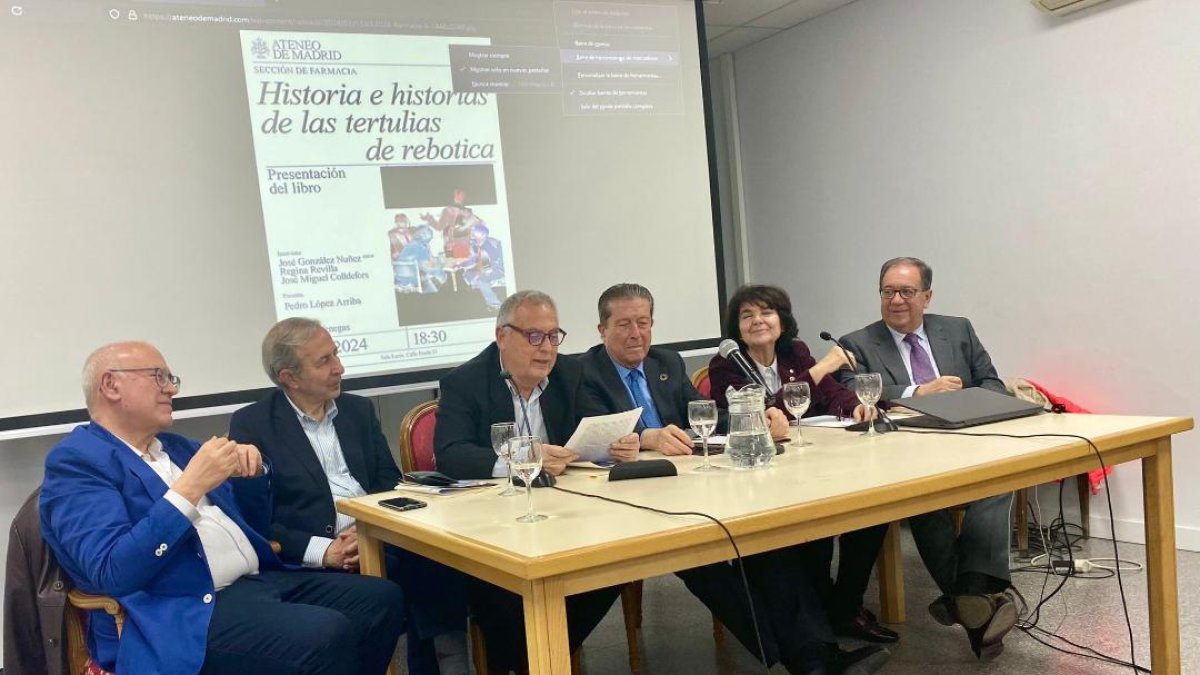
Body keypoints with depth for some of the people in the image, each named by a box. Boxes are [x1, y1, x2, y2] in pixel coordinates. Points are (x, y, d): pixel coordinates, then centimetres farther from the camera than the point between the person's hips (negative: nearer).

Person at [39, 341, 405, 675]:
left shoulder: (175, 446, 21)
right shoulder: (76, 461, -4)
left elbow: (251, 520, 28)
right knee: (327, 636, -30)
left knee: (382, 599, -5)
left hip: (258, 580, 9)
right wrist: (190, 487, -22)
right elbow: (113, 572, -18)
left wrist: (251, 470, 6)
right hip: (184, 611, -8)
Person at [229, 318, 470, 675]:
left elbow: (389, 482, 12)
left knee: (441, 561, -28)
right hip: (314, 562, -4)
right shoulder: (251, 424, 2)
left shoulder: (358, 409, 16)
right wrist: (323, 551, -15)